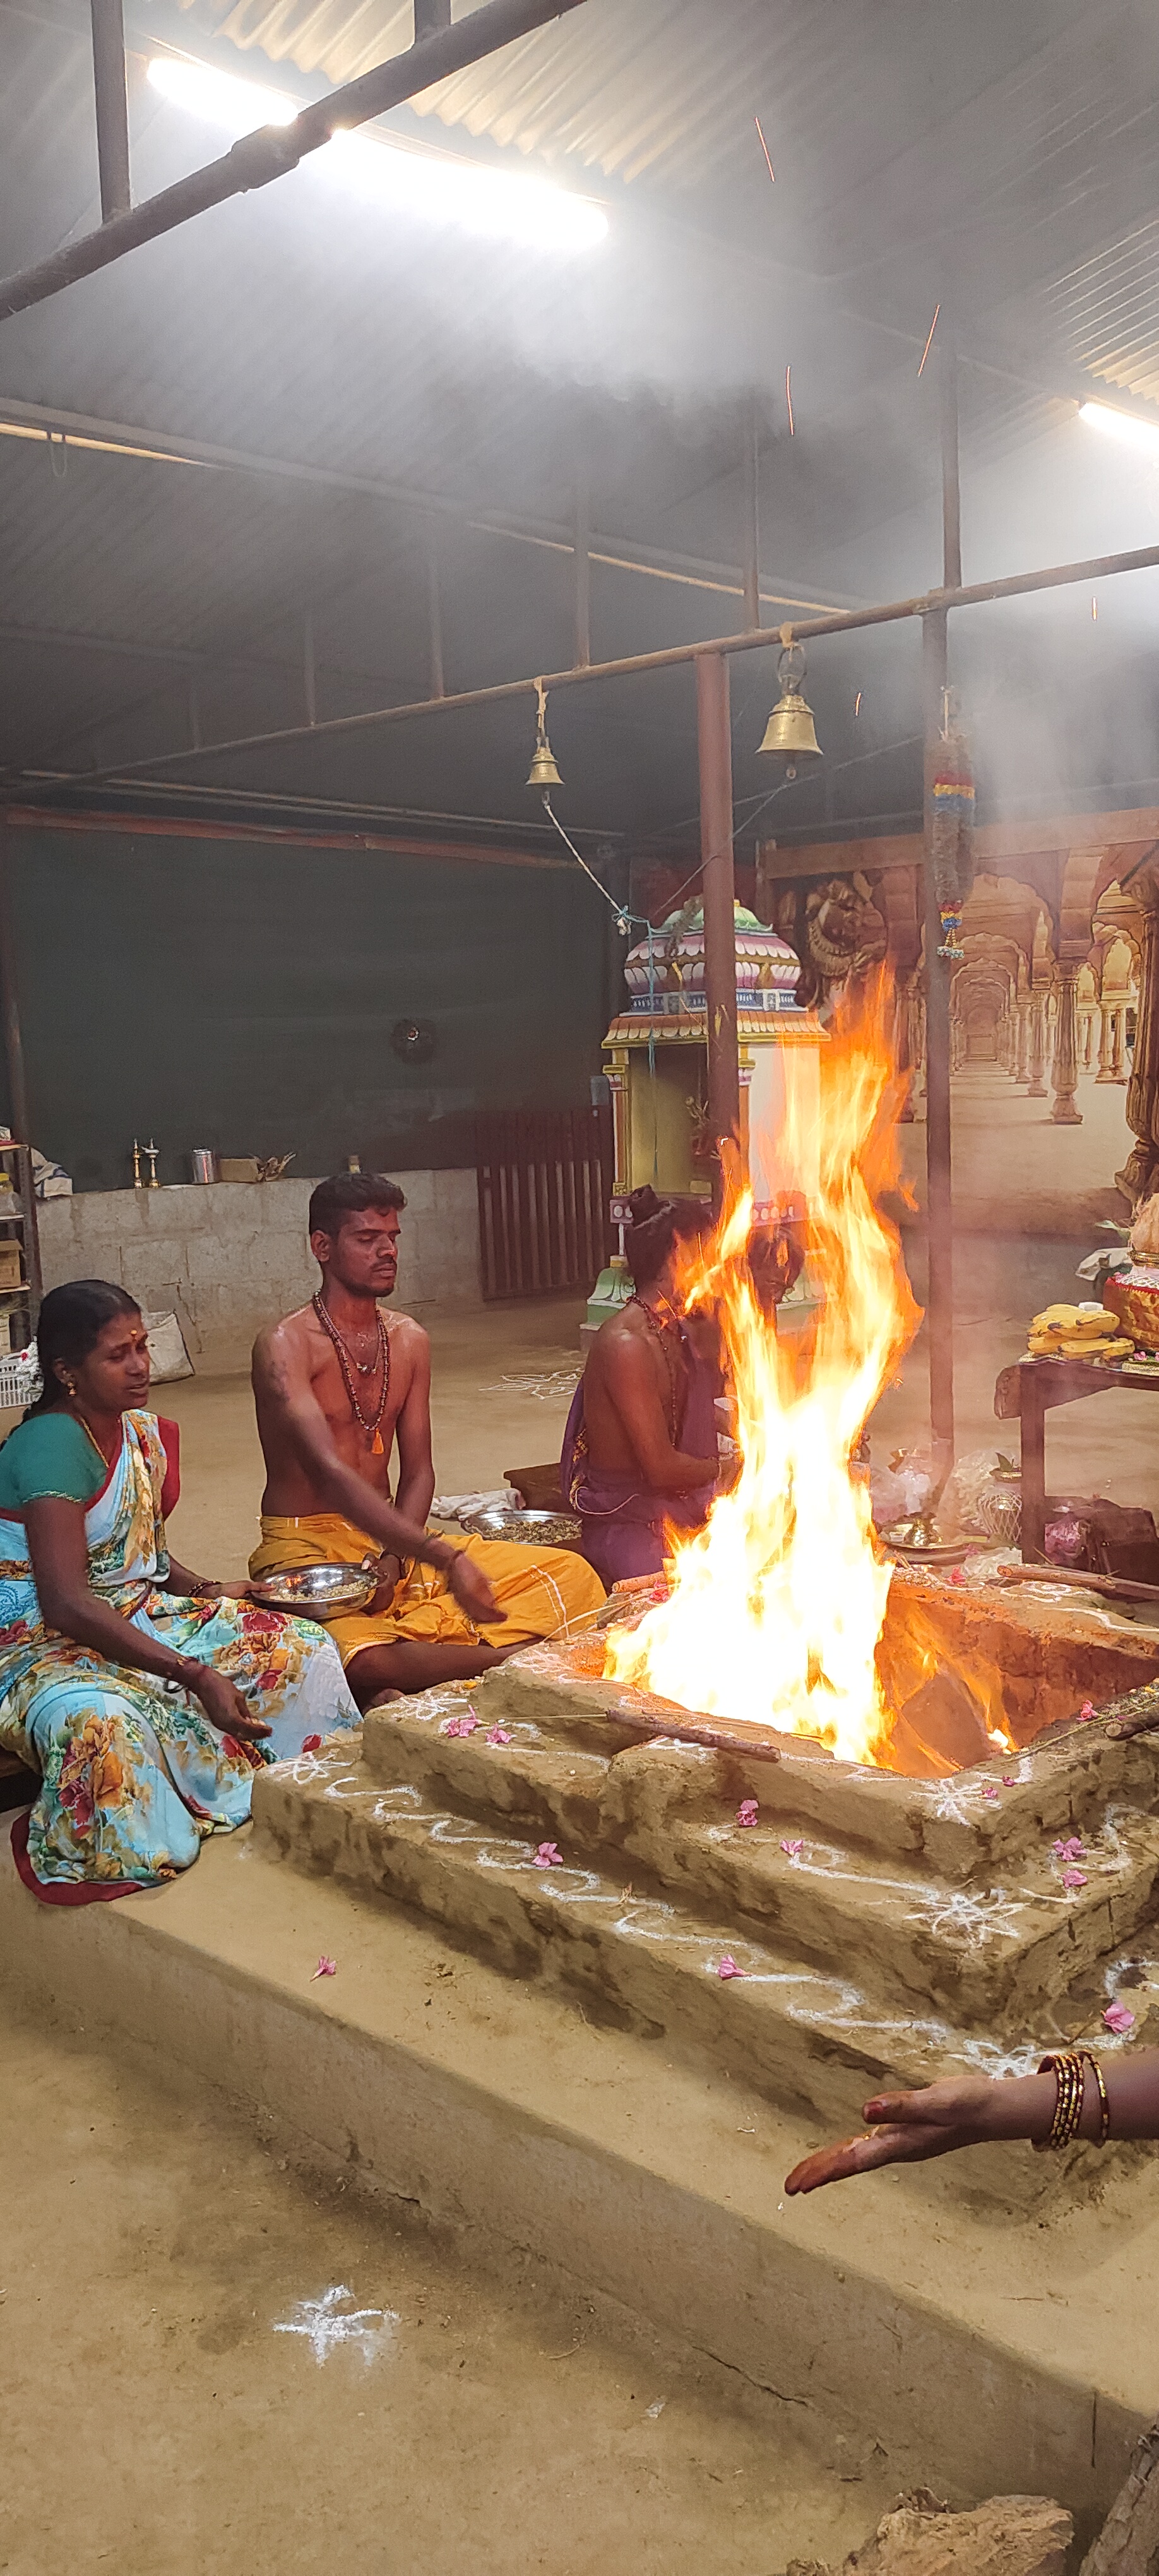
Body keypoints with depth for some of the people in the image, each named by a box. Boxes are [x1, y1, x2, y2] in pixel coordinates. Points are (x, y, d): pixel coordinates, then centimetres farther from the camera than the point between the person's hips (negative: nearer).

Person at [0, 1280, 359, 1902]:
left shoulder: (142, 1432, 6)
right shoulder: (51, 1445, -22)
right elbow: (67, 1605, -30)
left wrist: (206, 1592, 0)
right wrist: (195, 1675, -35)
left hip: (140, 1614, 9)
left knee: (302, 1647, -6)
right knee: (100, 1723, -42)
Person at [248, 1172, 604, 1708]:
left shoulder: (409, 1340, 9)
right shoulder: (285, 1346, -13)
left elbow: (417, 1473, 9)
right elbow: (331, 1475, -28)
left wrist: (394, 1559, -14)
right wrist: (445, 1560, -38)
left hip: (393, 1541, 7)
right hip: (305, 1548, -7)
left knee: (569, 1574, -7)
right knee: (358, 1658, -41)